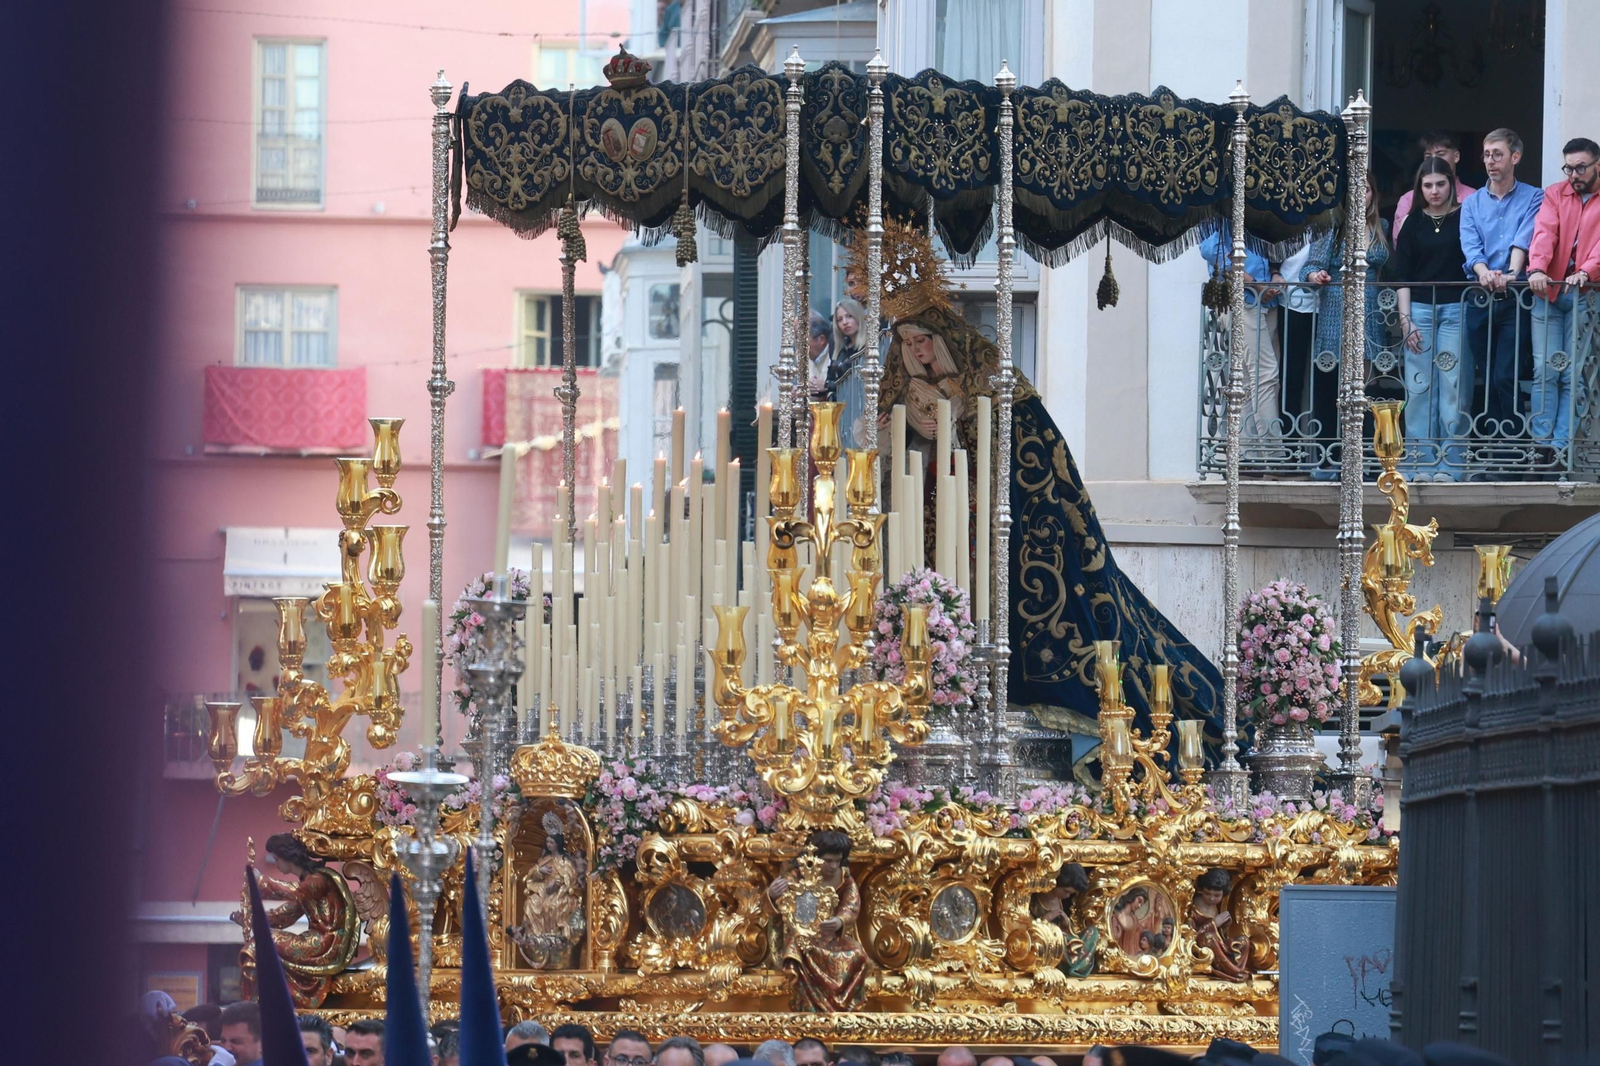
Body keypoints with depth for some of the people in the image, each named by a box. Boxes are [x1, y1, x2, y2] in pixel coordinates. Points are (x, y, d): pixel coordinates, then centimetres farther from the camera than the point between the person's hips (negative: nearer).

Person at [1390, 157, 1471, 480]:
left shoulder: (1465, 218, 4)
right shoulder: (1413, 224, 9)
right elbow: (1402, 274, 8)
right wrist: (1405, 318, 0)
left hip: (1456, 309, -2)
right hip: (1419, 309, 2)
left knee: (1454, 386, -5)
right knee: (1419, 388, 0)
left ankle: (1451, 464, -2)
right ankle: (1421, 464, 4)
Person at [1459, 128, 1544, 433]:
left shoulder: (1533, 198, 4)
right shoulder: (1472, 204, 13)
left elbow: (1524, 239, -13)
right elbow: (1469, 244, -3)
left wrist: (1512, 274, -30)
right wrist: (1483, 271, -25)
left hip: (1514, 300, -4)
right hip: (1479, 299, 4)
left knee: (1505, 377, -11)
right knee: (1487, 378, 6)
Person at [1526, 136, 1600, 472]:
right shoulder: (1555, 195, 12)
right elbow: (1545, 232, -3)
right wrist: (1537, 268, -21)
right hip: (1549, 291, 2)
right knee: (1545, 371, -5)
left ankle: (1562, 444, -4)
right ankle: (1541, 443, -5)